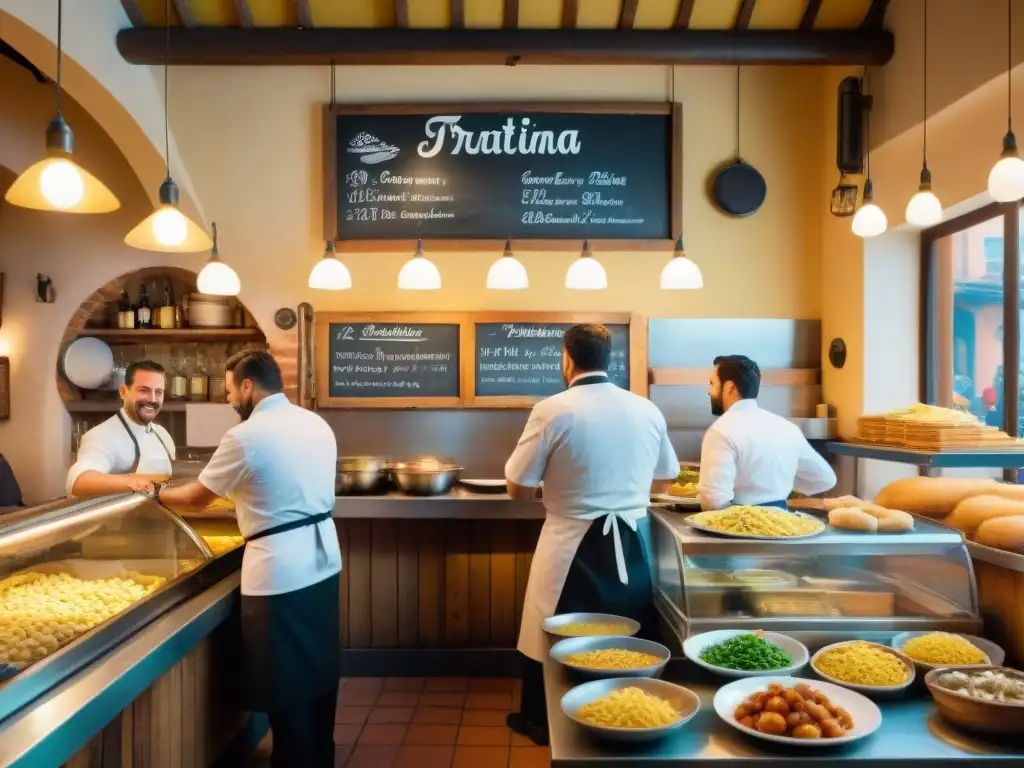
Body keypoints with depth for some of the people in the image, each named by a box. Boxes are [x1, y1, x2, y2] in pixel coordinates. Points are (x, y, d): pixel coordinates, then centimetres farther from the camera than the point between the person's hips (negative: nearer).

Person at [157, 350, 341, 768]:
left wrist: (158, 494, 18)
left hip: (280, 571, -8)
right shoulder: (317, 423, 6)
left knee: (285, 679, 9)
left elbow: (197, 498, -1)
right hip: (323, 558, 8)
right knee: (318, 666, 20)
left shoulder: (245, 437, -14)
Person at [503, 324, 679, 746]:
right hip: (629, 544, 4)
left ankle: (541, 721, 32)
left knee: (553, 636, 15)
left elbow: (518, 488, -9)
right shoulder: (647, 410, 0)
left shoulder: (553, 410, -15)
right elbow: (664, 479, 14)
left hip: (572, 546, -4)